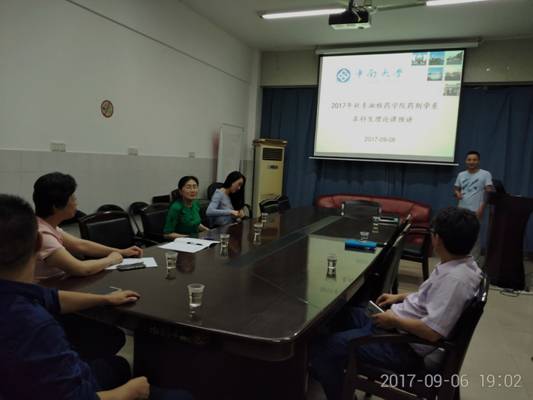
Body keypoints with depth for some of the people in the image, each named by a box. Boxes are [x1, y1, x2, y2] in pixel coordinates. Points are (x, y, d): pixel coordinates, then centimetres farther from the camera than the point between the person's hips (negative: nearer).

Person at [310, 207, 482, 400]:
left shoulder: (454, 279, -29)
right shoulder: (462, 264, 0)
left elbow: (433, 332, -33)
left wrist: (395, 320, -19)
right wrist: (401, 297, 12)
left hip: (404, 345, -10)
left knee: (324, 346, -10)